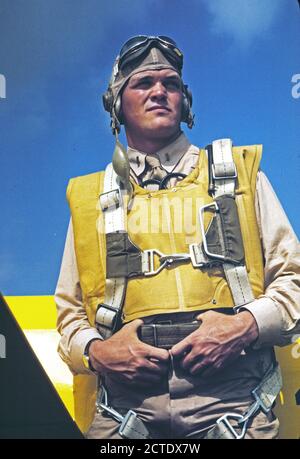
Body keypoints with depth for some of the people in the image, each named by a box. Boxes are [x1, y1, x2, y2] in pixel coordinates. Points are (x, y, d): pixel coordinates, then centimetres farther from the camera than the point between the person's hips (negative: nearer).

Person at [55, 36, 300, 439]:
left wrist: (247, 325, -10)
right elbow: (70, 310, 18)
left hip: (229, 393, 0)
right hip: (127, 399, 1)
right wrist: (95, 351, -3)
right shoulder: (90, 197, 15)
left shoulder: (239, 173, 13)